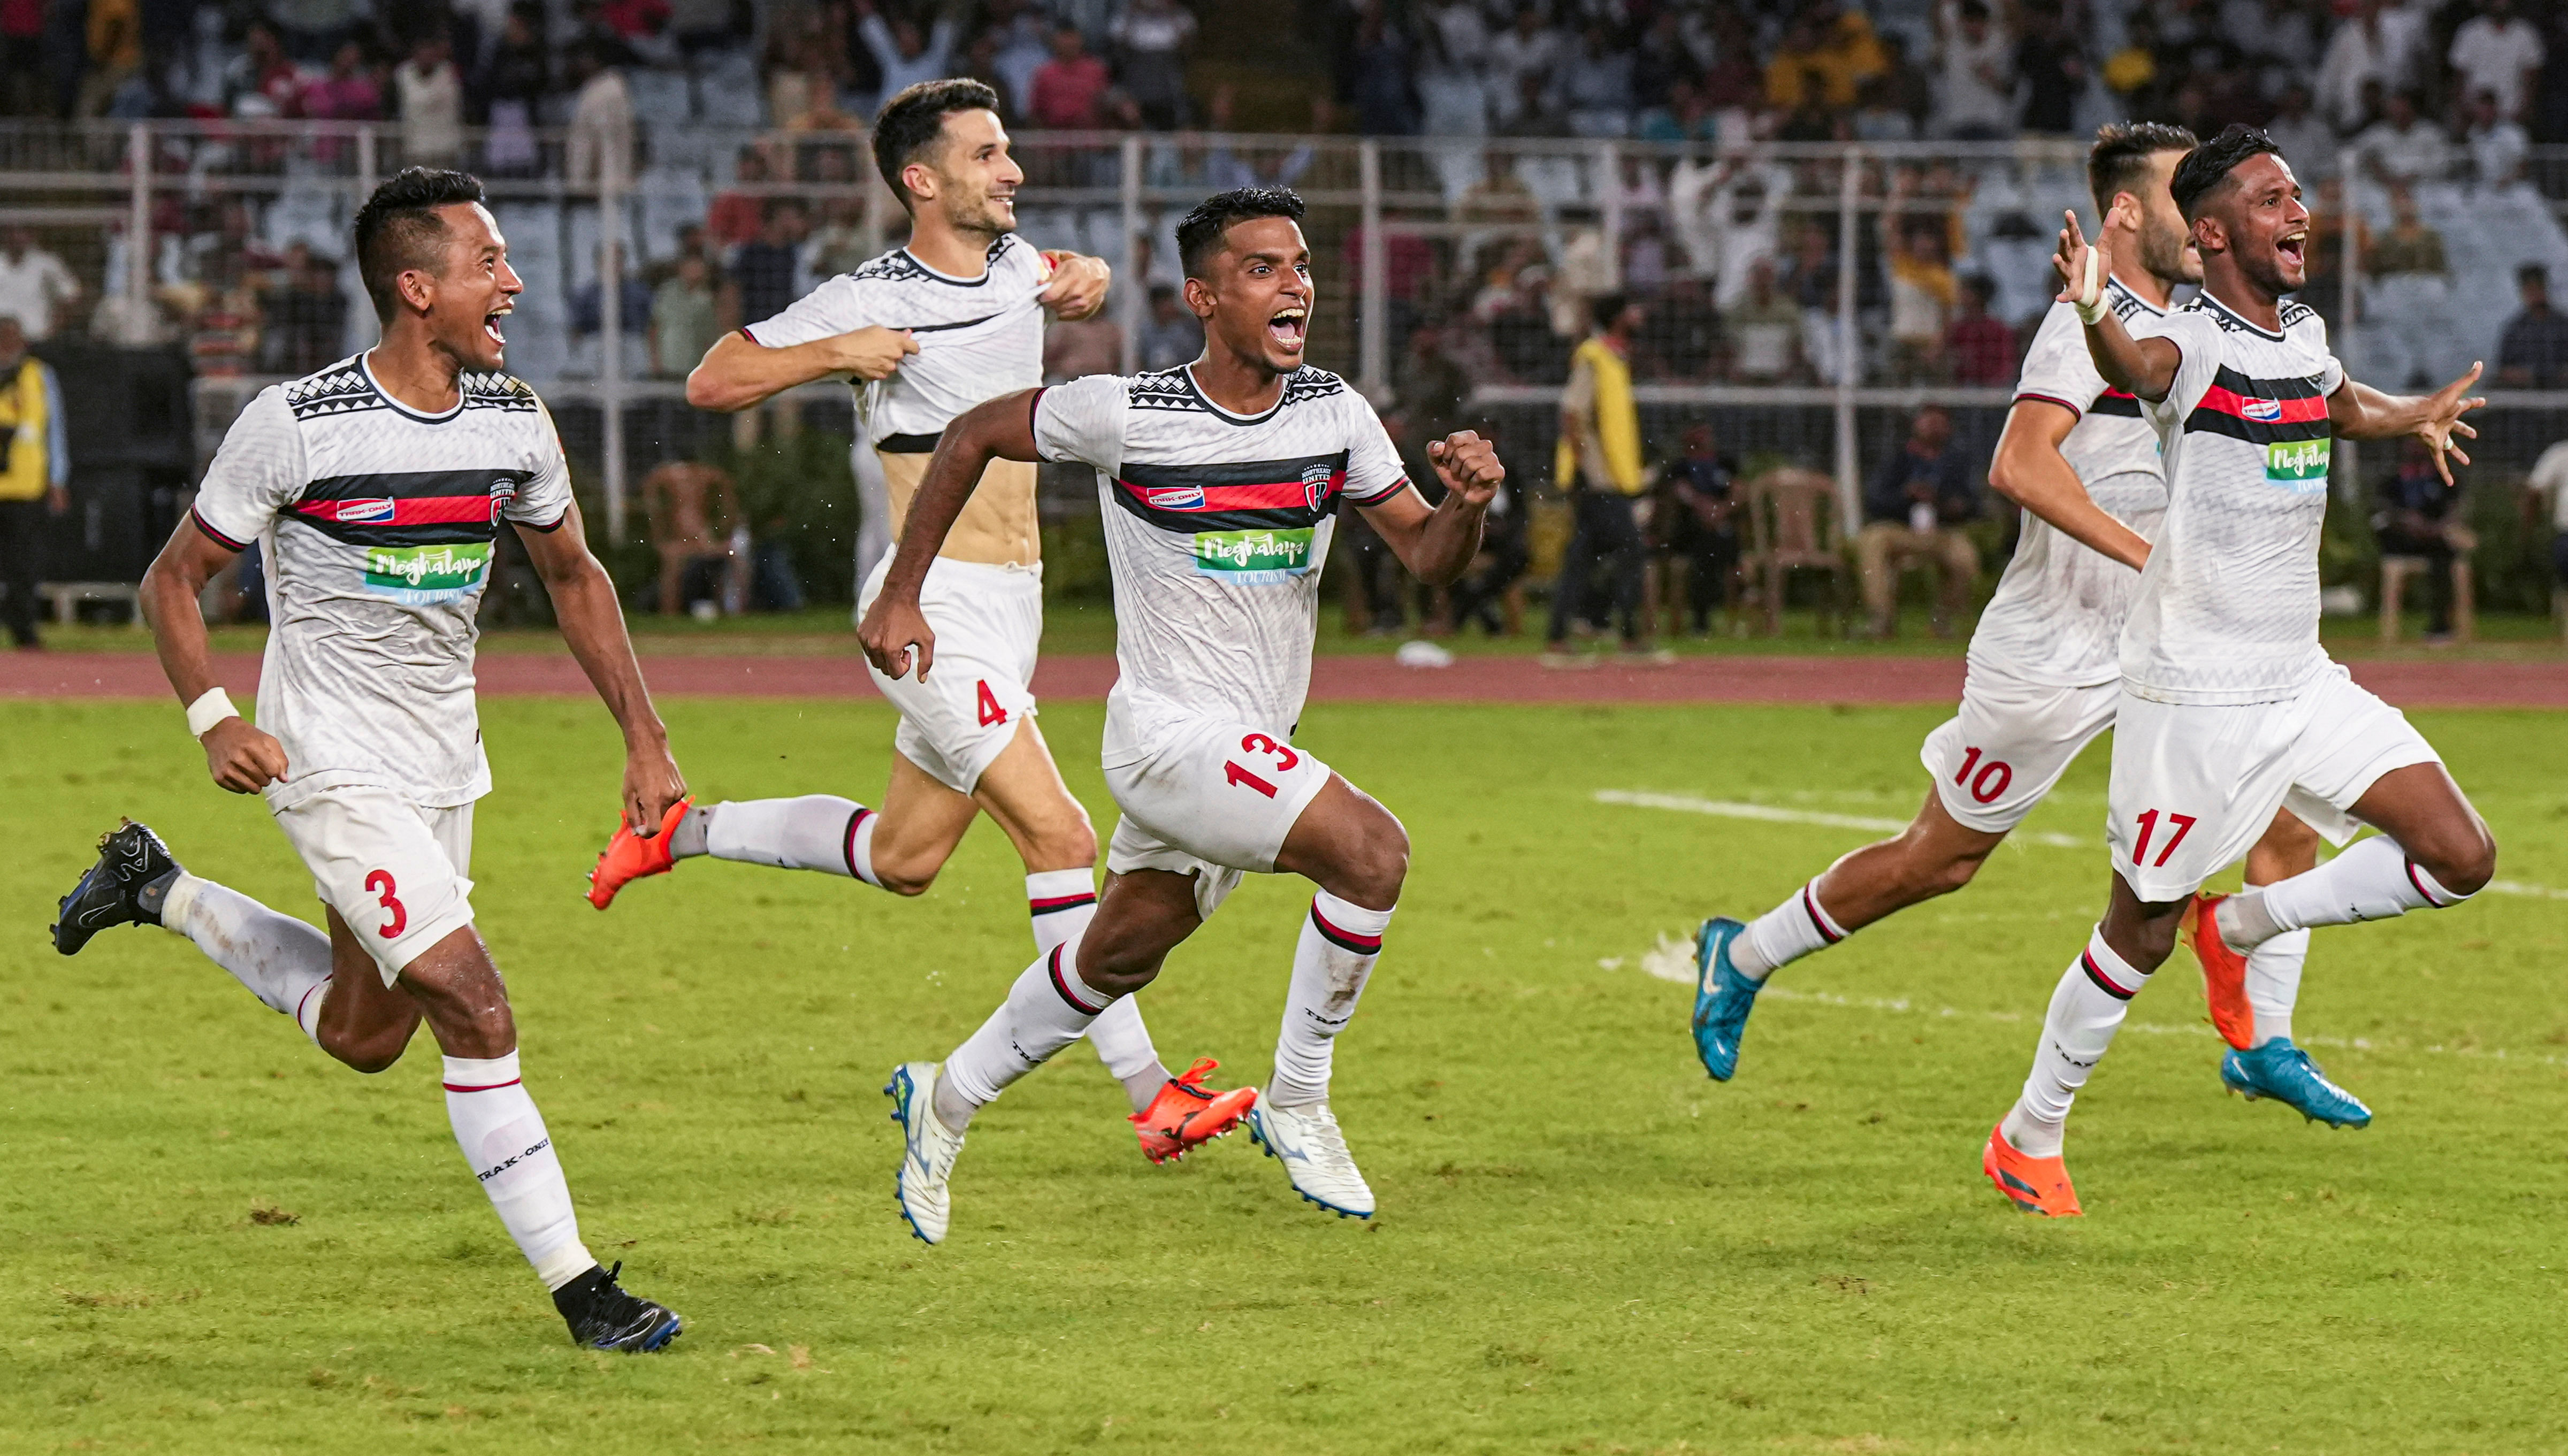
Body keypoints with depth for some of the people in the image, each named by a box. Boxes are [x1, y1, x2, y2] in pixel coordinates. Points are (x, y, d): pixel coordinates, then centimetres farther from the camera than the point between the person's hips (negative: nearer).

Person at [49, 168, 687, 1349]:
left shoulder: (512, 421, -1)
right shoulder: (297, 425, -18)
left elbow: (574, 575, 15)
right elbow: (173, 579, -6)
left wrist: (644, 739, 9)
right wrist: (213, 719, -20)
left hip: (445, 769, 7)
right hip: (337, 770, -7)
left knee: (365, 1037, 19)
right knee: (476, 1016, -16)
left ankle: (157, 891, 39)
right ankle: (576, 1289, -8)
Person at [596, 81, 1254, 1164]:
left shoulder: (1011, 262, 8)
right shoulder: (875, 299, -12)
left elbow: (1069, 277, 33)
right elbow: (710, 384, -8)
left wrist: (1088, 284, 8)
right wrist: (834, 354, -22)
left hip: (1008, 606, 9)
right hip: (933, 608, -9)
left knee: (906, 859, 18)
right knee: (1059, 838, -16)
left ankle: (682, 831, 34)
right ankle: (1151, 1097, -16)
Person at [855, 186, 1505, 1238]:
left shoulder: (1333, 414, -1)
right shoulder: (1127, 415, -15)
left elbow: (1427, 559, 1)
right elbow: (974, 435, 0)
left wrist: (1465, 506, -22)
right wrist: (901, 596, 1)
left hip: (1253, 749, 7)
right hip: (1168, 729, -7)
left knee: (1118, 961, 19)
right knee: (1373, 849, -25)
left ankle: (945, 1102, 40)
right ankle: (1296, 1102, -10)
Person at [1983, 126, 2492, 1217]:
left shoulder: (2306, 336, 8)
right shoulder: (2193, 343, -16)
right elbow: (2139, 368, -43)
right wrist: (2093, 315, -63)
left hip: (2303, 685, 7)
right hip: (2194, 697, -7)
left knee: (2462, 860, -3)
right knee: (2144, 934, 2)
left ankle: (2243, 929, 14)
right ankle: (2029, 1137, 22)